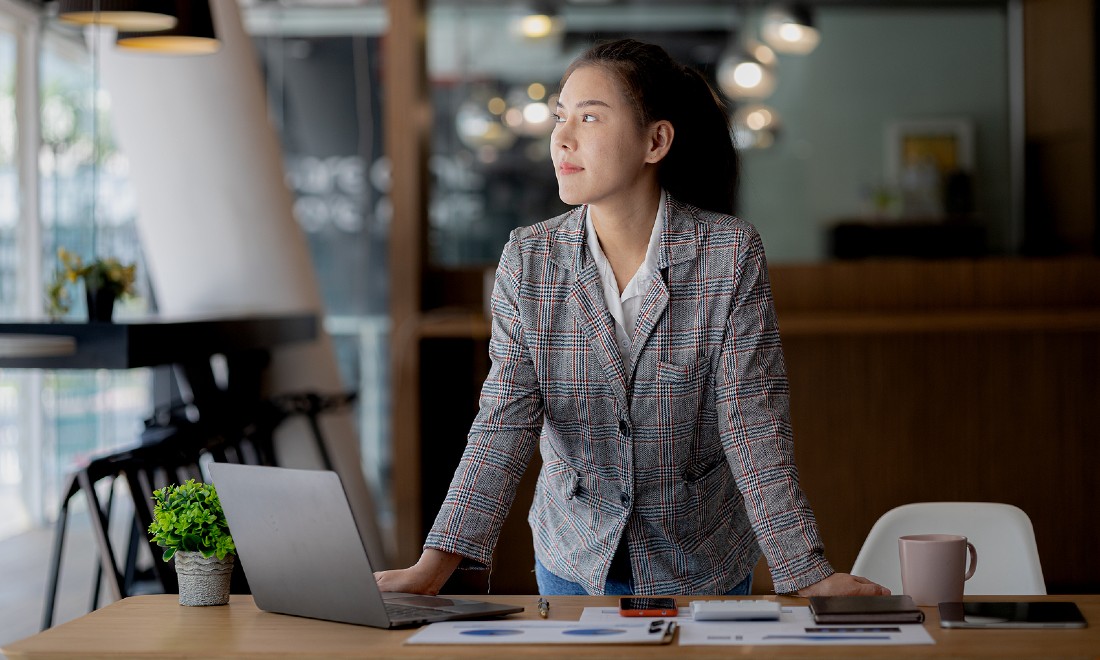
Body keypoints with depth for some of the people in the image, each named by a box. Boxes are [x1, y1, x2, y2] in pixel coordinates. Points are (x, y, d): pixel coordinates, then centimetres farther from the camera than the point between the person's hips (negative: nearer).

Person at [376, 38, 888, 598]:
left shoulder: (730, 254, -15)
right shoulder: (528, 259, -9)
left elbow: (752, 424, -17)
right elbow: (504, 424, -16)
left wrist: (808, 575, -26)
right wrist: (433, 567, -28)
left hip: (702, 567, -1)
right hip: (572, 560, 2)